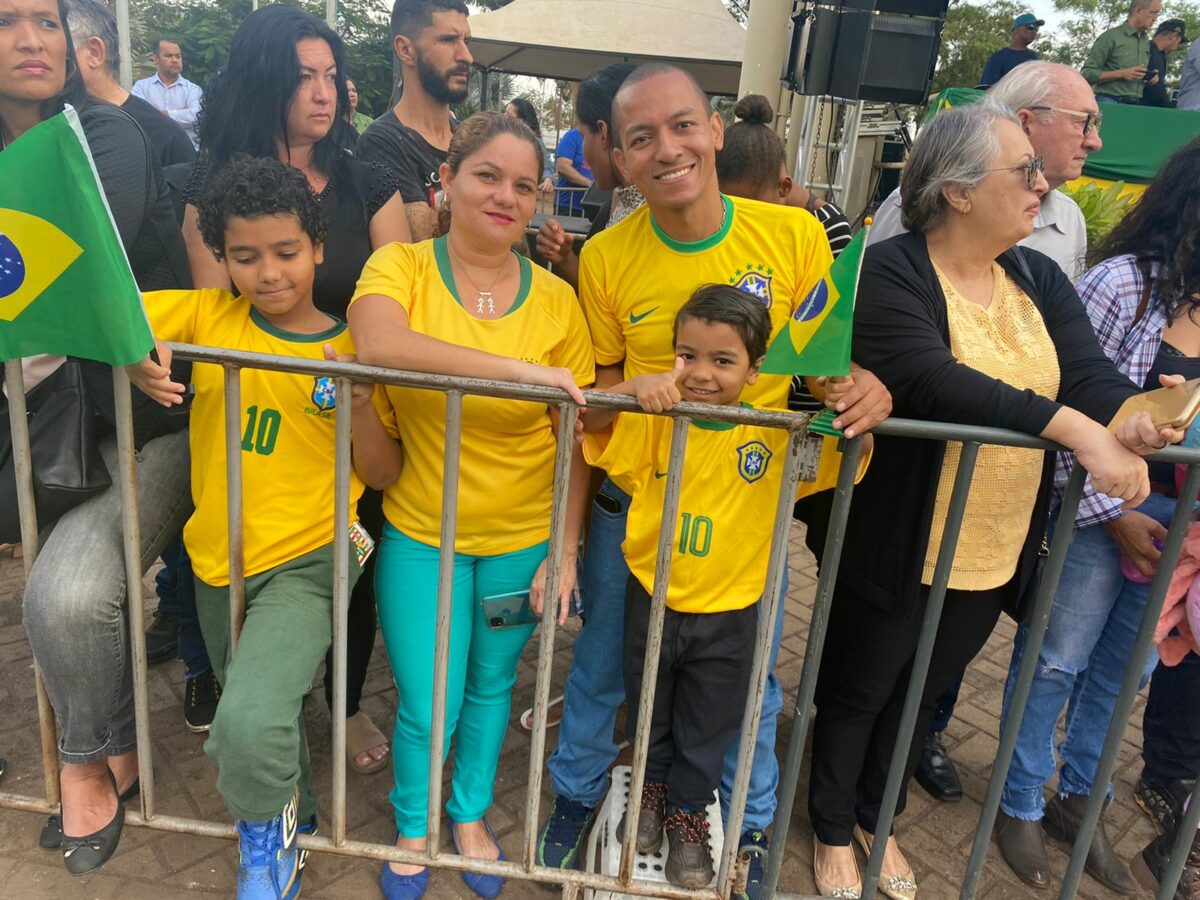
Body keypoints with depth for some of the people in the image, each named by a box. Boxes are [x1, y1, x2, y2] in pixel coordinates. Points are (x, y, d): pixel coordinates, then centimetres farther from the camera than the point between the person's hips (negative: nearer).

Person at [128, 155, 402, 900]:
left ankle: (268, 840, 10)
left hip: (309, 560, -4)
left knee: (250, 724, -24)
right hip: (218, 559, 4)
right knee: (247, 728, 22)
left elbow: (384, 475, -6)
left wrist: (361, 406, -24)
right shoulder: (207, 316, -2)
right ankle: (295, 817, 53)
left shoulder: (352, 350, -8)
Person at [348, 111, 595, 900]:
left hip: (521, 538, 2)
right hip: (420, 532, -1)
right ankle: (413, 828, 40)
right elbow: (377, 344, -33)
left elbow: (576, 442, -3)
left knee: (491, 685, 20)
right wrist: (521, 369, -38)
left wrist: (566, 553, -6)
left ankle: (472, 813, 48)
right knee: (428, 705, 7)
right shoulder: (400, 266, -10)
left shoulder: (556, 299, -6)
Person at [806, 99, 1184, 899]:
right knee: (856, 693, 14)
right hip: (898, 551, -6)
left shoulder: (1038, 278, 5)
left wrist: (1126, 419, -29)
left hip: (999, 554, 6)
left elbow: (1090, 372, -7)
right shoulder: (888, 274, -17)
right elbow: (933, 383, -32)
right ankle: (832, 832, 39)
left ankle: (877, 819, 47)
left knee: (922, 693, 24)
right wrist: (1075, 428, -36)